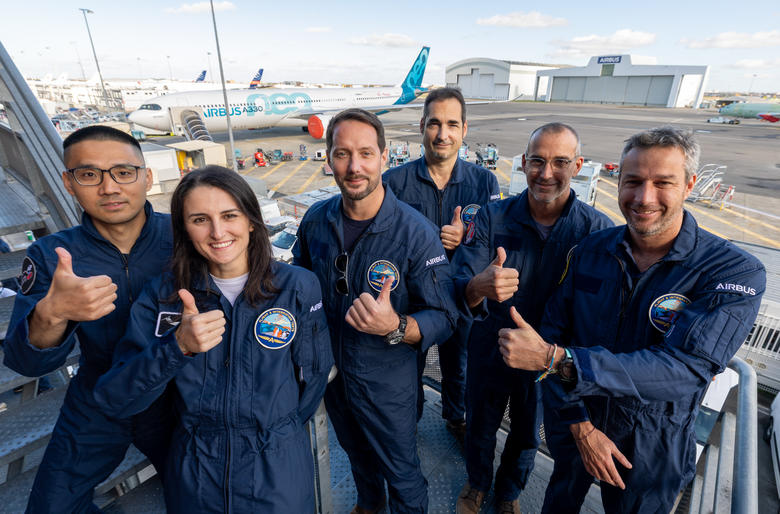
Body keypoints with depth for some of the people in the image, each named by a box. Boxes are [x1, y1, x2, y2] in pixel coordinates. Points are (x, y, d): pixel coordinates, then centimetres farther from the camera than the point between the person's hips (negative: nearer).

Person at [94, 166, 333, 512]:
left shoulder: (298, 287, -14)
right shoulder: (164, 294, -9)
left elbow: (313, 375, -3)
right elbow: (114, 401, -14)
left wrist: (278, 432, 5)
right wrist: (178, 347, -30)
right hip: (193, 473, 2)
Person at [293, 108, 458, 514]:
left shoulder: (416, 233, -25)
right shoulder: (315, 220, -11)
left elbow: (444, 317, -20)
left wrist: (396, 327, -39)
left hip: (387, 382, -5)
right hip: (329, 372, 5)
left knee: (401, 472, 20)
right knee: (355, 451, 33)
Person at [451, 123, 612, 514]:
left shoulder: (597, 228, -16)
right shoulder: (492, 217, -17)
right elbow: (459, 287, -23)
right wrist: (478, 287, -45)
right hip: (490, 350, 0)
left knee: (527, 433, 26)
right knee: (480, 426, 23)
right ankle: (477, 482, 58)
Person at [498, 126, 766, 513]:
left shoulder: (736, 273, -21)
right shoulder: (590, 250, -11)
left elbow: (682, 369, -33)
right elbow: (554, 333, -12)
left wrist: (556, 359, -41)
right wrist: (581, 425, -18)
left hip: (649, 448, -2)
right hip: (572, 425, 3)